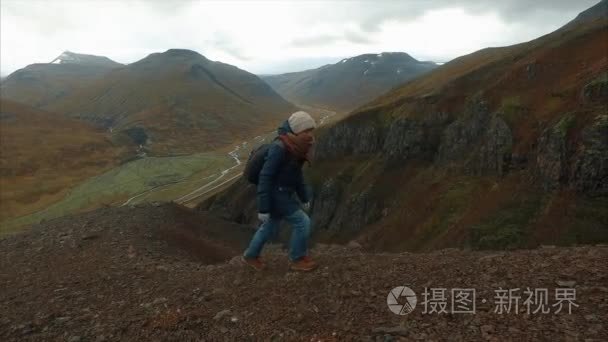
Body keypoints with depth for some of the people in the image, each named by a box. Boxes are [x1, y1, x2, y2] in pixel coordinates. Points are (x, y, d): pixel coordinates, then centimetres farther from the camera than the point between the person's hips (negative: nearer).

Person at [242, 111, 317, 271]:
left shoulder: (295, 147, 0)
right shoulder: (279, 149, -27)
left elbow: (296, 173, 13)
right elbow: (265, 177, -24)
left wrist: (304, 197, 16)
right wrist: (263, 208, -22)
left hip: (282, 193, 9)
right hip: (274, 195, -9)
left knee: (271, 226, 21)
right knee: (302, 222, -4)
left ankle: (251, 255, 39)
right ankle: (297, 259, 14)